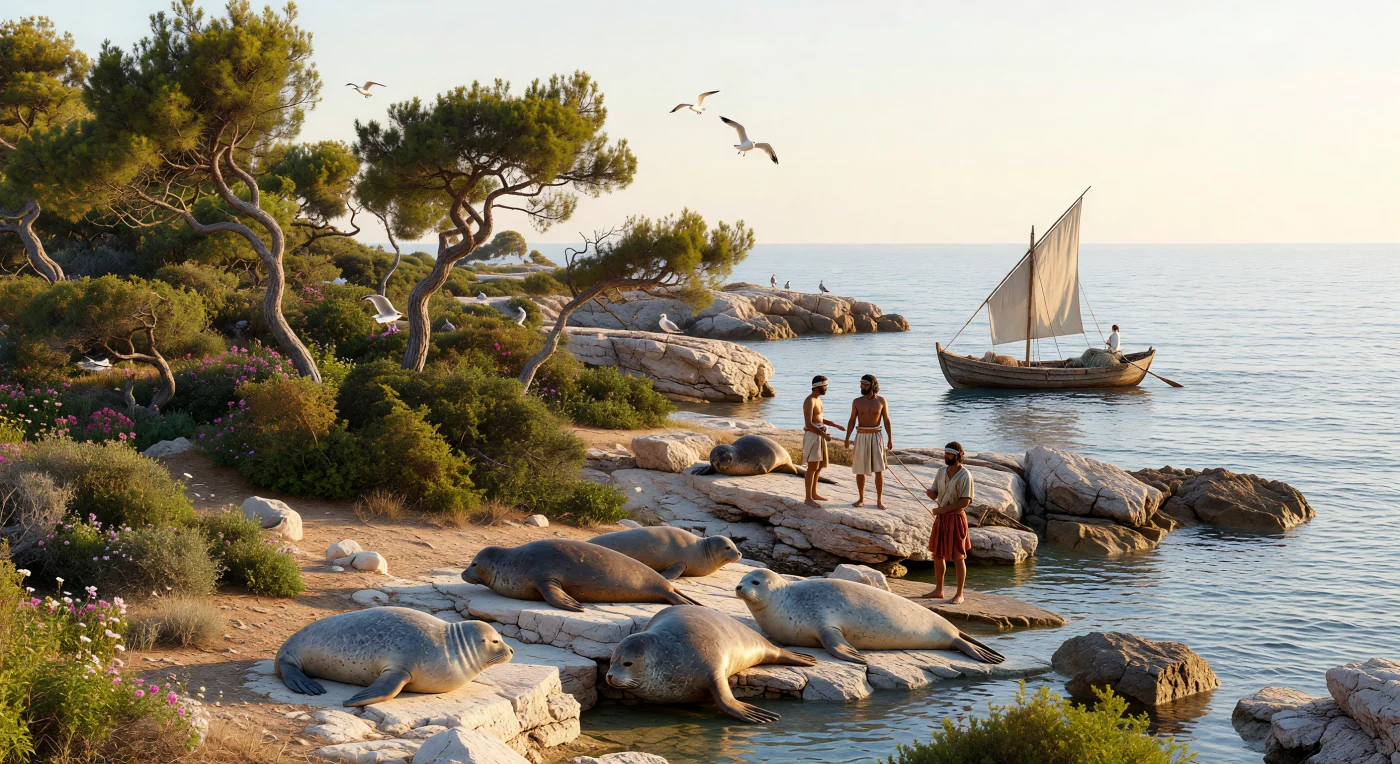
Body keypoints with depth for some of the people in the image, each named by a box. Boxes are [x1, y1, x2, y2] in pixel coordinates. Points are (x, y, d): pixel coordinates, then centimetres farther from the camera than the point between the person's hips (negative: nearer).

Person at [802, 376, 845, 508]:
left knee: (819, 466, 17)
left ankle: (813, 493, 29)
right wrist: (823, 434, -30)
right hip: (812, 436, -10)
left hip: (819, 436, 10)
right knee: (812, 468, -7)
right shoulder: (809, 401, -19)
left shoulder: (817, 399, 13)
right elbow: (808, 424, -25)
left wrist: (836, 425, 20)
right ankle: (809, 498, -2)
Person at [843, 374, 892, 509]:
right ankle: (861, 499, 16)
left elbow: (887, 421, 2)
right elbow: (852, 421, 5)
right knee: (860, 470, 4)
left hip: (876, 437, -1)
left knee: (879, 470, -6)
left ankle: (879, 500, 1)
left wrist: (890, 439, -3)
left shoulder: (881, 401, -1)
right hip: (861, 437, 1)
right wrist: (847, 439, -3)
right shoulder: (857, 402, 0)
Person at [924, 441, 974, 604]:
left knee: (958, 558, 2)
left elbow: (965, 501, -19)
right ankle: (938, 590, 23)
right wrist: (930, 493, -15)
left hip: (956, 518, -7)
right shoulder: (941, 471, 6)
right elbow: (935, 494, 10)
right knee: (937, 555, 12)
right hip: (941, 517, 7)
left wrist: (943, 509, -20)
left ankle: (959, 594, 10)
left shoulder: (965, 475, -15)